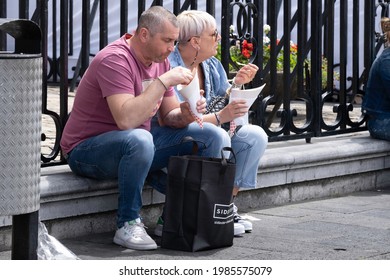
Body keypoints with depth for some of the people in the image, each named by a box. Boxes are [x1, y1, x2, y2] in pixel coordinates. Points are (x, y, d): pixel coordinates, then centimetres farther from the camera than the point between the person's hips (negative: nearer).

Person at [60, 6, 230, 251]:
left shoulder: (160, 60, 6)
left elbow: (168, 116, 10)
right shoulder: (115, 60, -22)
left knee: (213, 136, 0)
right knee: (139, 140, -43)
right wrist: (164, 81, -31)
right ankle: (128, 224, -27)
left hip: (139, 143, 9)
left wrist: (184, 114, -14)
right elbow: (126, 120, -35)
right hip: (87, 150, -8)